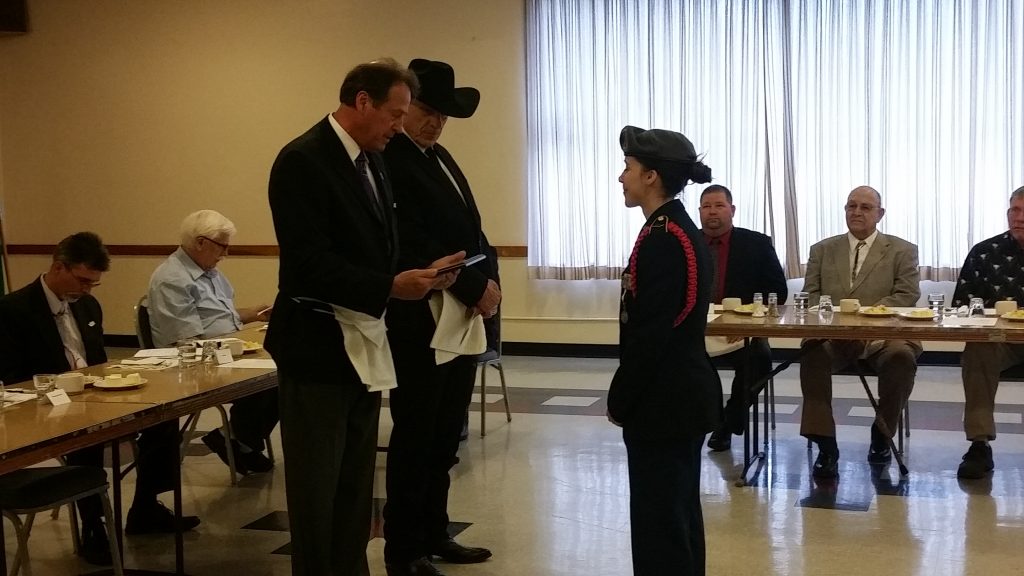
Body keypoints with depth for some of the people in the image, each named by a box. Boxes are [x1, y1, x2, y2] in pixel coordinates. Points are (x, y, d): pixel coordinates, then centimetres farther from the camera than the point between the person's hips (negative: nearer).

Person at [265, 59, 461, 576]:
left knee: (355, 485, 17)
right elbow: (309, 264, -23)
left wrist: (413, 274, -1)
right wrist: (390, 288, -27)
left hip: (364, 344, 9)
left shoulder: (372, 161, 10)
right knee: (316, 488, 4)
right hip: (318, 346, -8)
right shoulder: (302, 160, -16)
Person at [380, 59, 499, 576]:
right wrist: (473, 288, -18)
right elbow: (413, 246, -21)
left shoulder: (440, 157, 15)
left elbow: (470, 228, 15)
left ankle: (433, 534, 28)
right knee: (414, 438, 2)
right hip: (419, 323, -8)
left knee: (444, 437, 16)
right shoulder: (388, 160, -13)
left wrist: (489, 279, -2)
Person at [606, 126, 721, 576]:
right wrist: (627, 397, 17)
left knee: (658, 520, -1)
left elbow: (650, 334, -21)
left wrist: (620, 400, -10)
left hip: (663, 400, -10)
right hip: (683, 394, 10)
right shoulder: (682, 231, 11)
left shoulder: (662, 239, -19)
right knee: (678, 513, 18)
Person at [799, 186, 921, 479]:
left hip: (882, 334, -1)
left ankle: (882, 435, -10)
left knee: (902, 356, -34)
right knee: (812, 353, -33)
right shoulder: (822, 250, 21)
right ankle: (825, 445, -28)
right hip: (832, 333, 1)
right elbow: (810, 294, 14)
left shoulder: (902, 251, 14)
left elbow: (907, 295, 2)